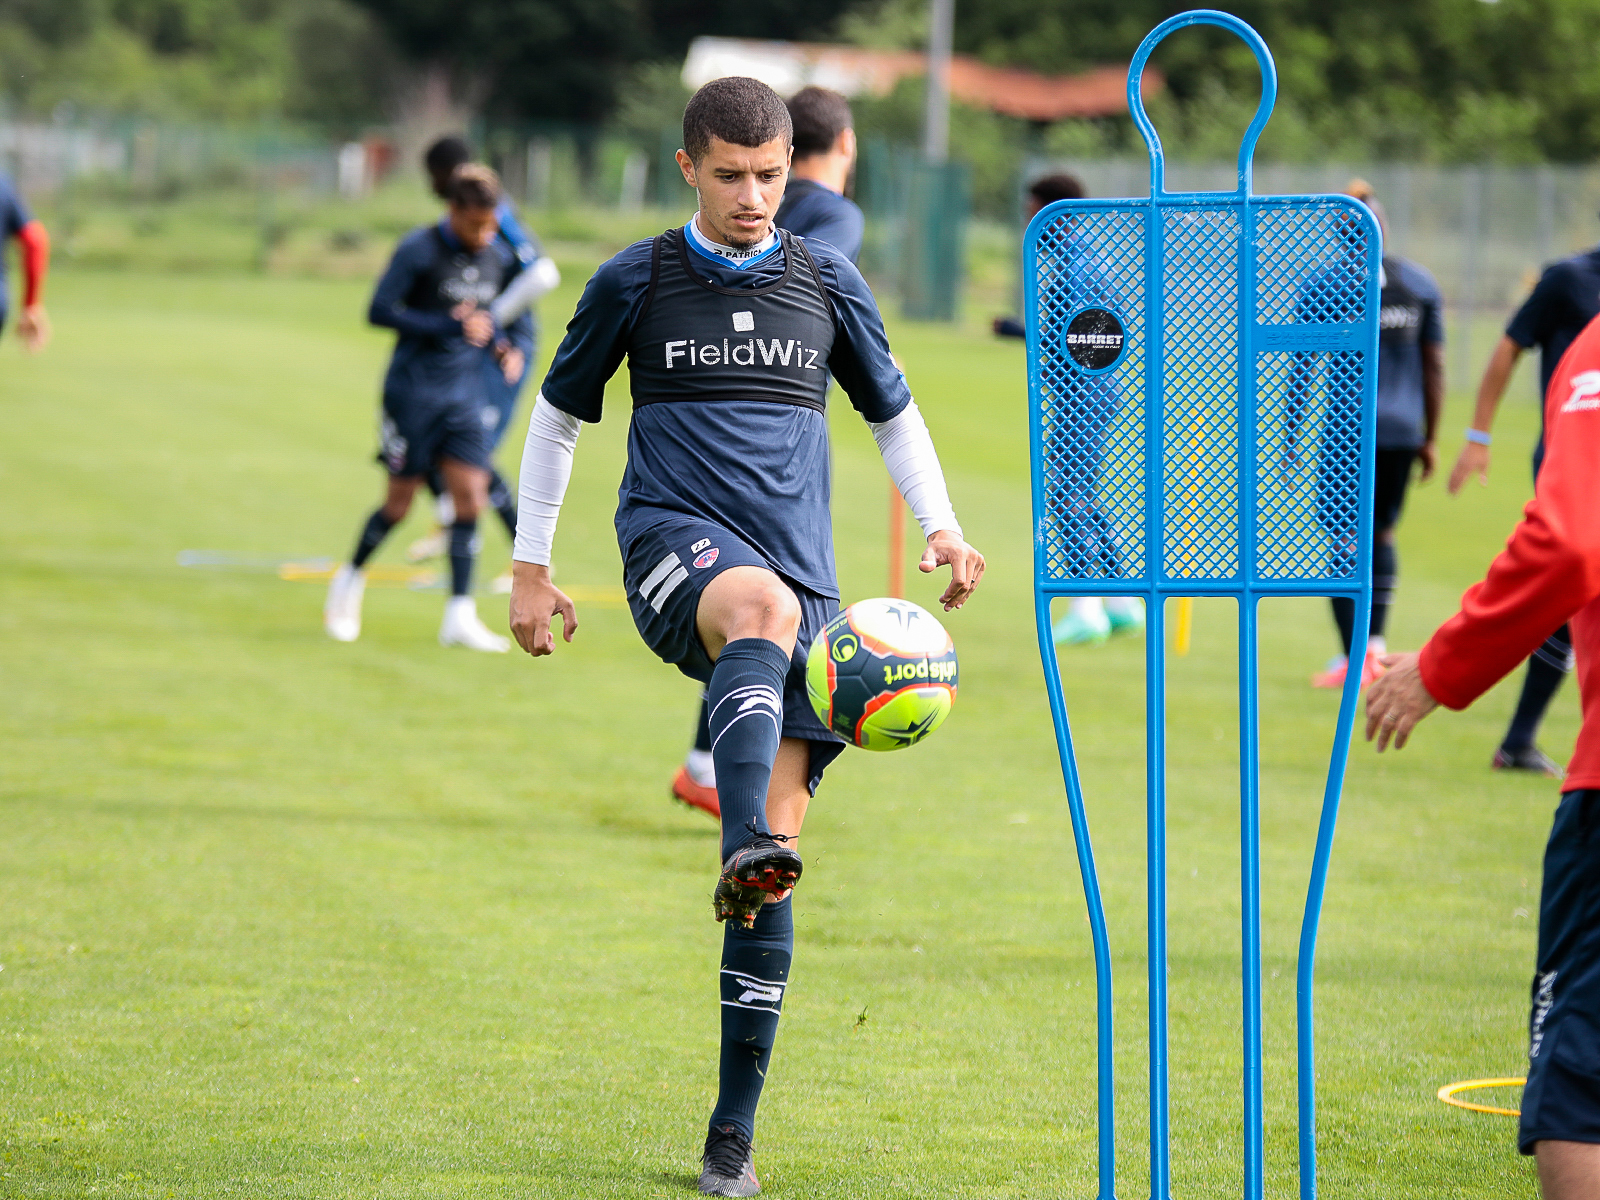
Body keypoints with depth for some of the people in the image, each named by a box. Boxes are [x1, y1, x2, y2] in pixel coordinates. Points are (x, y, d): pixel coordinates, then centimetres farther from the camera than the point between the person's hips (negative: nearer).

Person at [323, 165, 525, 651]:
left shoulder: (498, 258, 7)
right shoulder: (419, 250, -13)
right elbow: (380, 311, -15)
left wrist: (502, 347, 3)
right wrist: (449, 326, -22)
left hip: (464, 392, 5)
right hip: (413, 389, -5)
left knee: (471, 495, -6)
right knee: (400, 502, 1)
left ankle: (460, 616, -4)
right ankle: (350, 581, 27)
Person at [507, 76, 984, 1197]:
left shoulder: (827, 283, 12)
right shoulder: (636, 282, 7)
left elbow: (895, 412, 24)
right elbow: (558, 416, 17)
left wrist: (942, 527, 9)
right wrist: (531, 567, 15)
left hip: (801, 574, 2)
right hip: (673, 545, -2)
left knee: (779, 842, -6)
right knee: (763, 605, -40)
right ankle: (744, 849, -61)